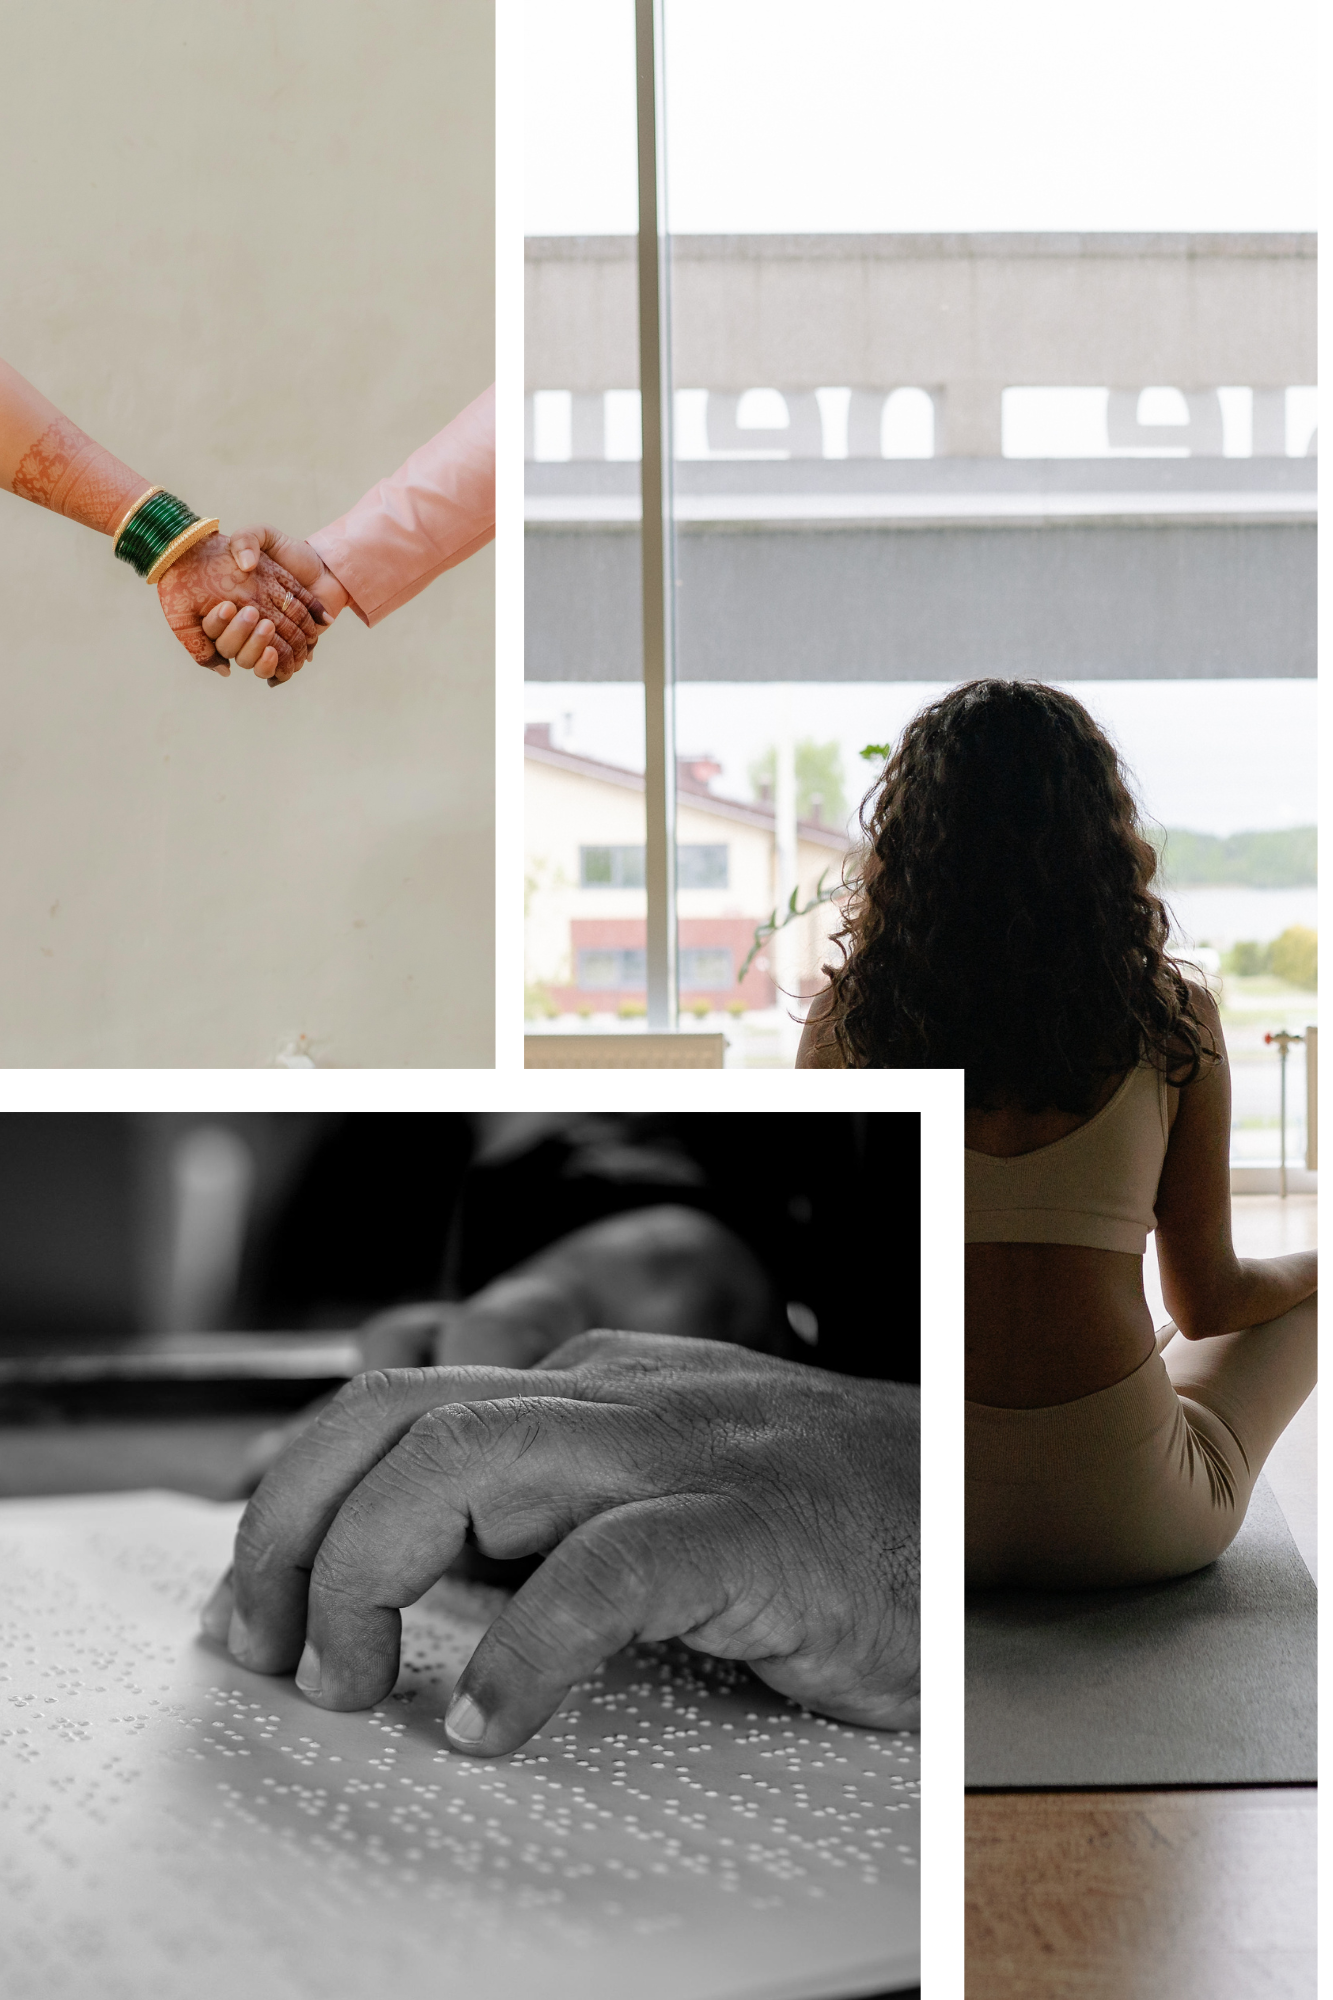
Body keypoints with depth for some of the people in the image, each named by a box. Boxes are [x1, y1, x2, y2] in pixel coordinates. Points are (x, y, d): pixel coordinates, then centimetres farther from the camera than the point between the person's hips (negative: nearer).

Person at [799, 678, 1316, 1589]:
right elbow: (1207, 1303, 2)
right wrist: (1321, 1264, 24)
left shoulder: (847, 1019, -5)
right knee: (1308, 1287, 26)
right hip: (1129, 1526, -3)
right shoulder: (1172, 1021, -7)